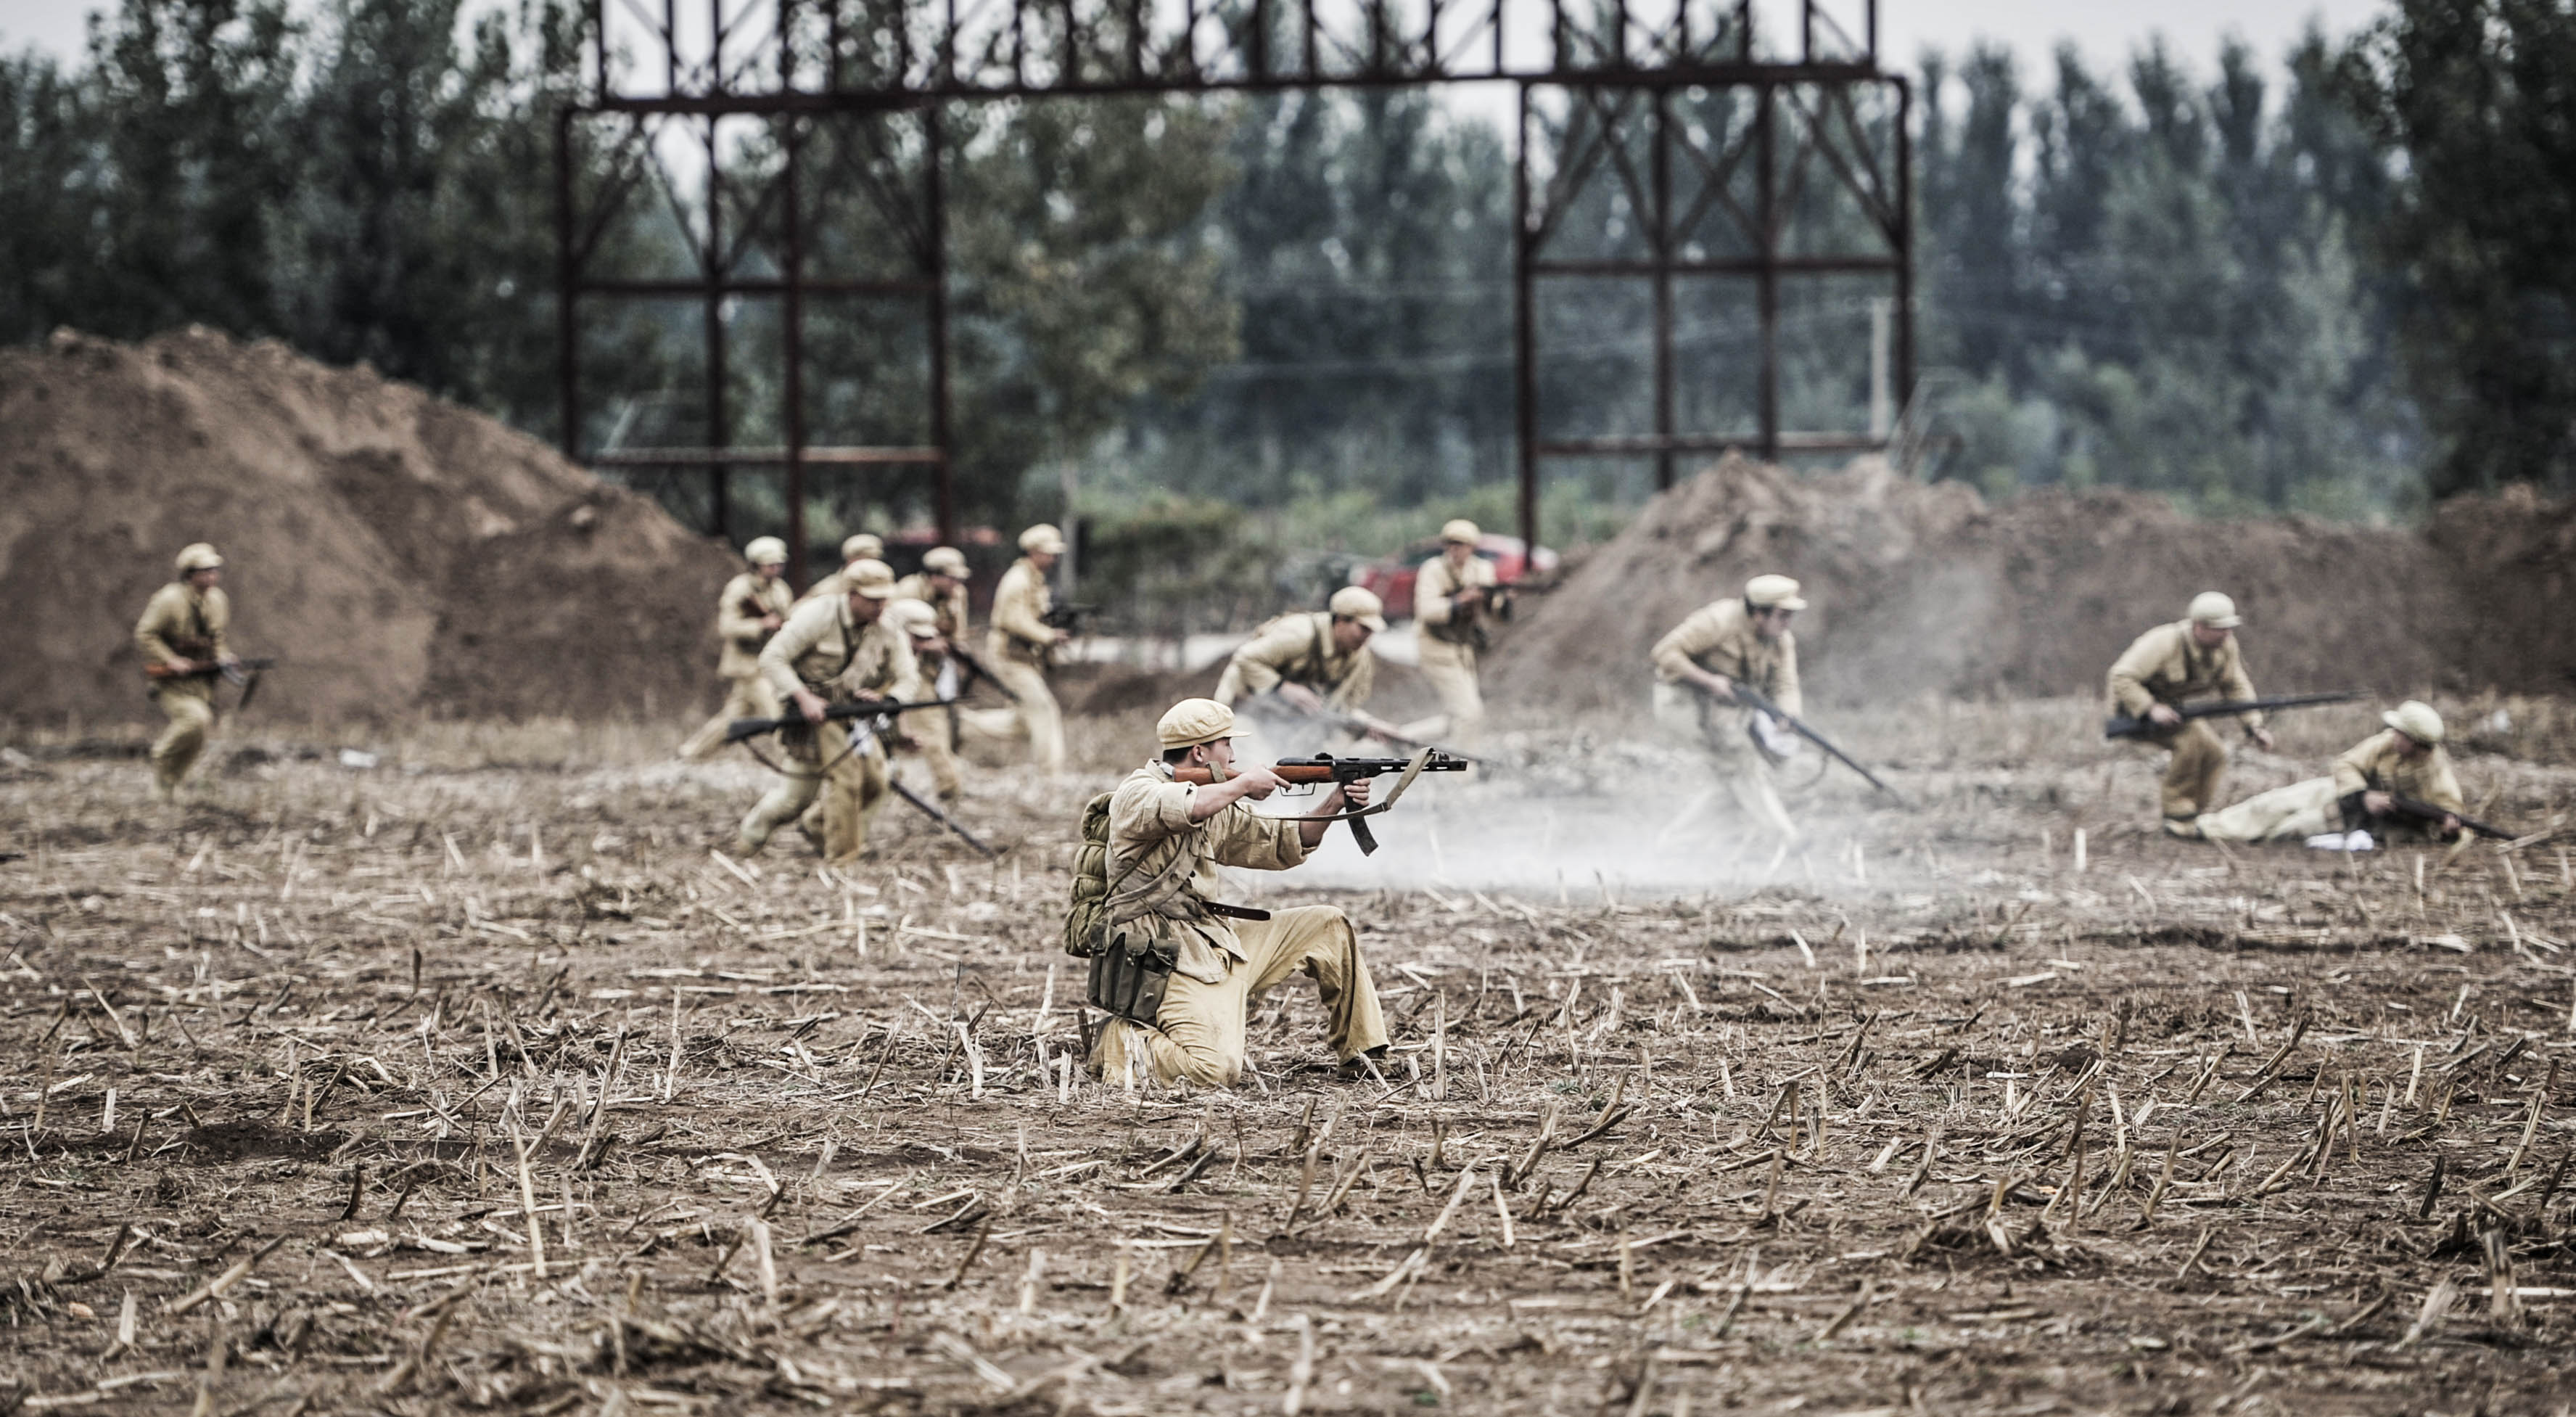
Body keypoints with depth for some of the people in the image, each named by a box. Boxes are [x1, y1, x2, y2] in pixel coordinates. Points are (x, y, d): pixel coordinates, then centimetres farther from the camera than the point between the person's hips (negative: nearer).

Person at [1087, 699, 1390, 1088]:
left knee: (1329, 926, 15)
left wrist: (1334, 804, 10)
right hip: (1177, 962, -10)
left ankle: (1360, 1056, 22)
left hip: (1225, 947, 10)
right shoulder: (1138, 794, -10)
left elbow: (1281, 845, 23)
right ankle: (1120, 1043, -4)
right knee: (1214, 1070, -29)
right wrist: (1244, 783, -17)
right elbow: (1188, 808, -33)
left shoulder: (1215, 806, 16)